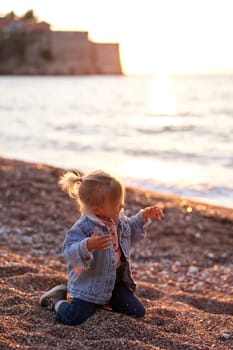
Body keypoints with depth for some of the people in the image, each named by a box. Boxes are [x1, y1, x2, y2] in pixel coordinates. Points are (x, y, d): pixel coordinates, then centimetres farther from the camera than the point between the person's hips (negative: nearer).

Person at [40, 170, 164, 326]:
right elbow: (69, 252, -34)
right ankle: (57, 300, 15)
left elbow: (130, 231, 23)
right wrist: (88, 246, -52)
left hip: (116, 281, 7)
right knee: (72, 318, -20)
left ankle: (105, 300, 28)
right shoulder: (84, 227, -26)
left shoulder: (118, 219, 1)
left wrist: (143, 217, 10)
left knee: (138, 312, 6)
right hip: (89, 285, -7)